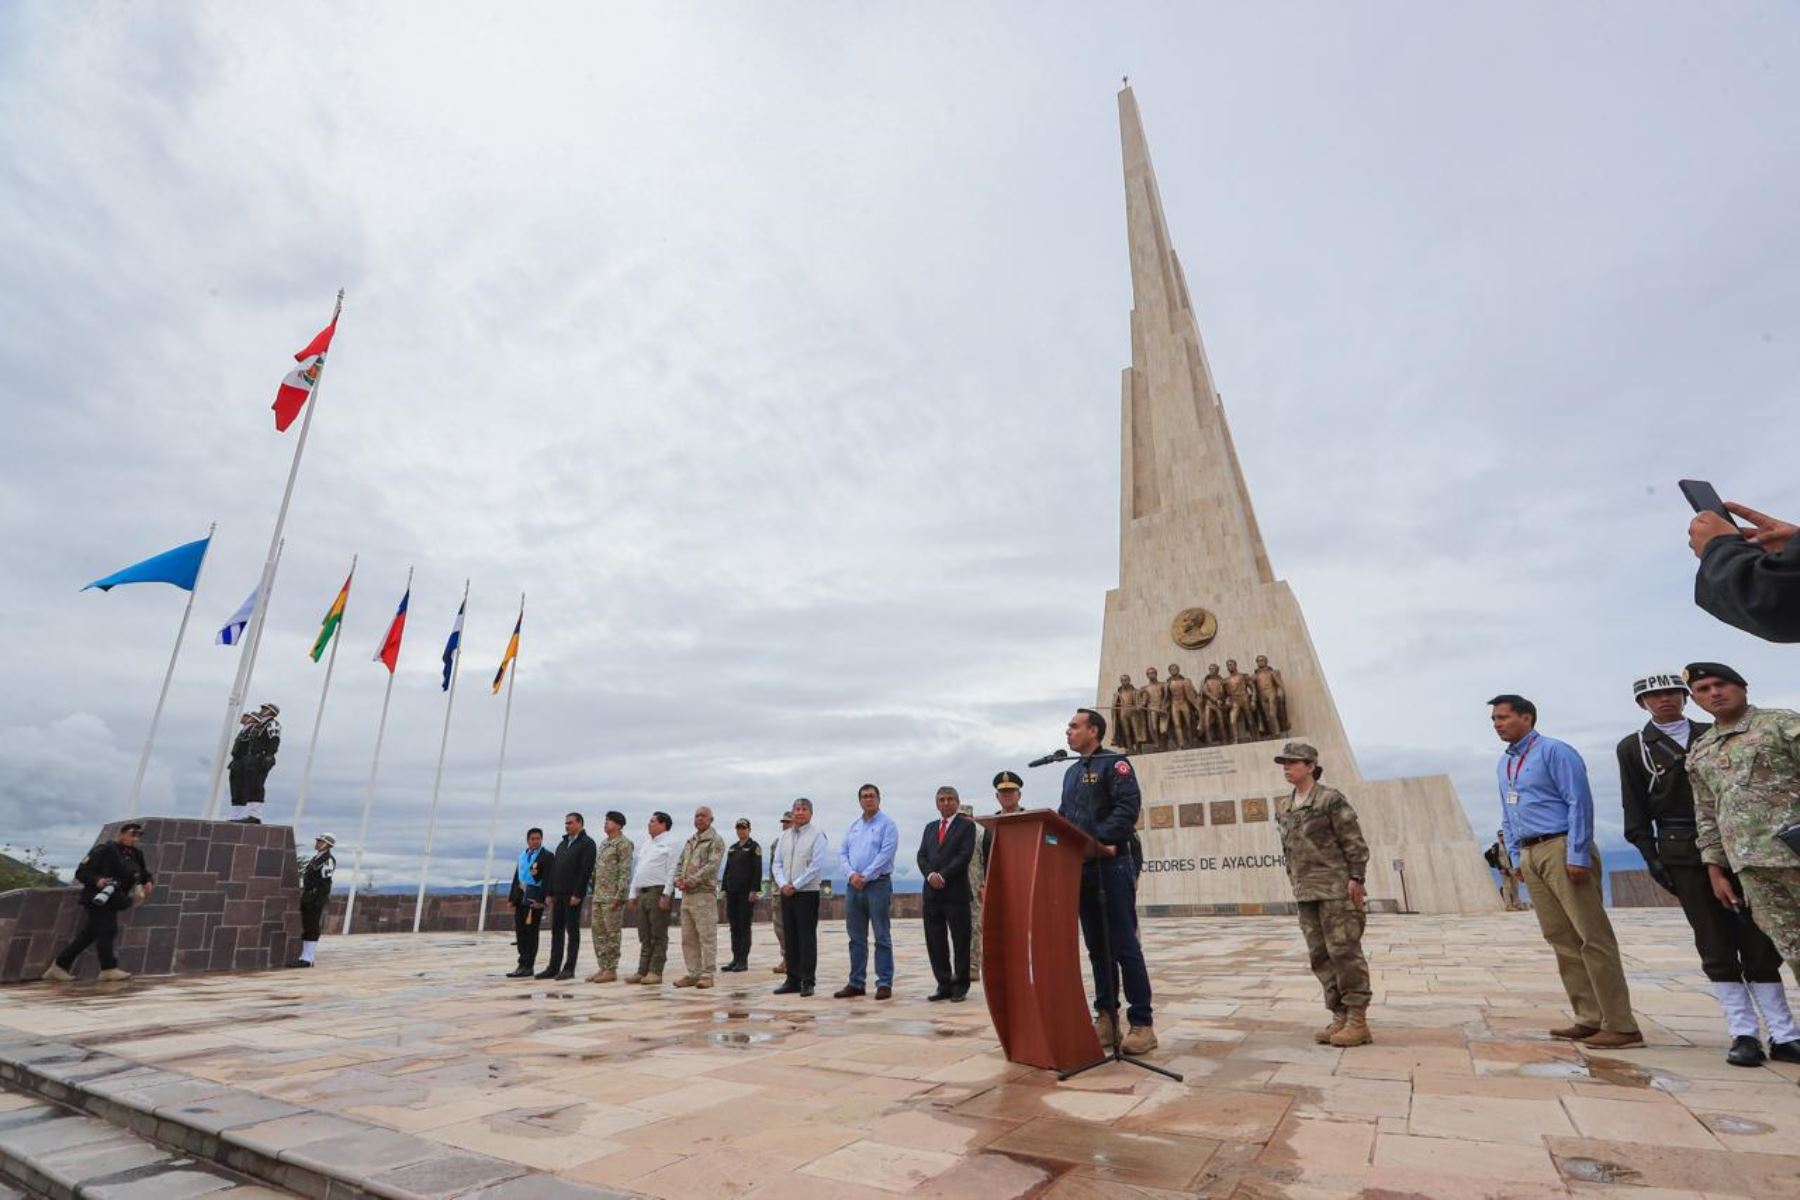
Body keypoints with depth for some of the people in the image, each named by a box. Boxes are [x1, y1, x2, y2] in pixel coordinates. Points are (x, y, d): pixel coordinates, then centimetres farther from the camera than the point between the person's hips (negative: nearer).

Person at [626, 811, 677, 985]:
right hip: (642, 893, 8)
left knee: (658, 936, -2)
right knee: (644, 937, 11)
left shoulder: (669, 842, -6)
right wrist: (633, 894, 16)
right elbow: (637, 870, 22)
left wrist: (666, 895, -19)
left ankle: (655, 972, 2)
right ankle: (642, 971, 16)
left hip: (658, 892, -8)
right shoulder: (647, 844, 20)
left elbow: (672, 870, -13)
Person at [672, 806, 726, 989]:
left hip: (704, 893, -8)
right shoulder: (690, 841, 20)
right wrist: (678, 879, -1)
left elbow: (712, 866, -15)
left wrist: (691, 881, -16)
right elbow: (680, 863, 19)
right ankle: (693, 973, 18)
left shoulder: (715, 840, -4)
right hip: (686, 895, 8)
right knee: (688, 938, 10)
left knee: (707, 936, -5)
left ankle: (707, 975, 0)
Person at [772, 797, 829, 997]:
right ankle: (792, 979, 18)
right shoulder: (784, 836, 12)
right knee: (790, 937, 10)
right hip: (786, 893, 5)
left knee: (807, 938, -2)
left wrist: (796, 885, -13)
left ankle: (807, 981, 4)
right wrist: (783, 884, -5)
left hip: (807, 893, -5)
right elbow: (777, 863, 11)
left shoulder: (817, 834, -6)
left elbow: (817, 866, -13)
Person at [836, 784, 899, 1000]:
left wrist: (865, 876, -14)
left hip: (878, 884, -6)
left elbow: (885, 854, -13)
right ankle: (856, 983, 18)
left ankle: (884, 983, 6)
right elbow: (842, 853, 9)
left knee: (882, 937, 0)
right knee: (856, 937, 10)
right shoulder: (853, 826, 15)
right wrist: (851, 874, -9)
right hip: (853, 885, 6)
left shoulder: (887, 824, -3)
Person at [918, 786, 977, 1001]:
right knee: (935, 941, 6)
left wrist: (943, 875, -15)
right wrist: (930, 874, -9)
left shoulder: (966, 826, 3)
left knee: (960, 941, 1)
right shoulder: (930, 828, 18)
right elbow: (922, 856, 10)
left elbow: (965, 855, -9)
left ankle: (960, 986, 11)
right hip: (932, 892, 5)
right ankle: (944, 985, 16)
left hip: (956, 892, -5)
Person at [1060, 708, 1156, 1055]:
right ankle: (1106, 1017, 21)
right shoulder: (1072, 772, 19)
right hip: (1081, 867, 8)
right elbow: (1064, 815, 19)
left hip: (1111, 866, -8)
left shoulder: (1114, 763, -5)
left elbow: (1129, 806, -18)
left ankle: (1141, 1023, 4)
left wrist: (1103, 839, -25)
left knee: (1125, 947, -3)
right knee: (1097, 947, 12)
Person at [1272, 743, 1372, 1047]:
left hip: (1335, 888, -7)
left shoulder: (1330, 799, -8)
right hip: (1306, 894, 7)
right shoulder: (1284, 810, 12)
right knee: (1320, 956, 9)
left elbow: (1355, 842, -9)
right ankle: (1339, 1017, 18)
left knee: (1344, 952, -4)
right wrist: (1295, 882, 14)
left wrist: (1356, 879, -14)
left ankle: (1358, 1020, 6)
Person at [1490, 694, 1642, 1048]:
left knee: (1593, 936, -5)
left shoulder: (1554, 752, -7)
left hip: (1561, 848, -8)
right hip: (1531, 855, 8)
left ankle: (1621, 1025, 1)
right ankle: (1590, 1019, 16)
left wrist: (1577, 856, -18)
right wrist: (1516, 857, 15)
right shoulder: (1503, 763, 16)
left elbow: (1579, 803, -13)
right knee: (1561, 938, 9)